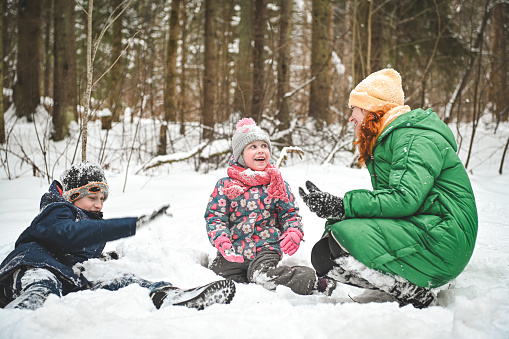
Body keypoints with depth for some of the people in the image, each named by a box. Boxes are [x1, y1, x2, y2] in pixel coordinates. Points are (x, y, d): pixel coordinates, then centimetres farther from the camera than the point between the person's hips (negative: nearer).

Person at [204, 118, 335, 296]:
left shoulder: (277, 184, 7)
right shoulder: (225, 185, 3)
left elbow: (290, 212, 10)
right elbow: (214, 216, 1)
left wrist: (294, 233, -11)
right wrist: (221, 240, -17)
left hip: (266, 248, -3)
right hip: (233, 251, 3)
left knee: (262, 275, -28)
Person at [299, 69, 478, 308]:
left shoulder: (416, 138, -12)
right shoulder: (385, 140, 20)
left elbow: (405, 199, -26)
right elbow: (385, 199, 13)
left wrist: (341, 207, -26)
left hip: (442, 247, -10)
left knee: (344, 238, -27)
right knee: (322, 253, -4)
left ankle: (414, 293, -15)